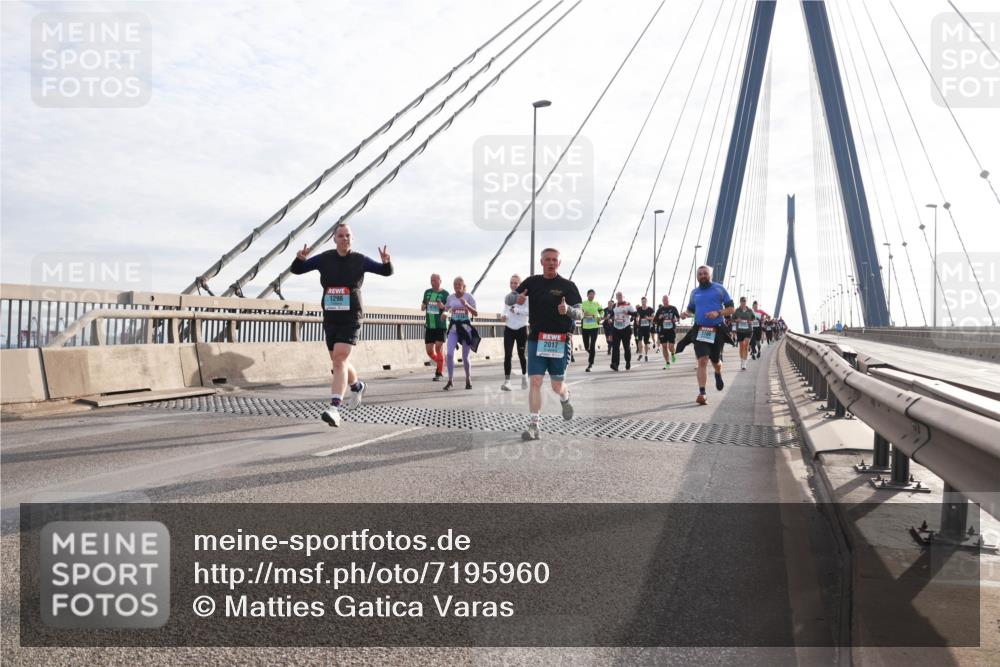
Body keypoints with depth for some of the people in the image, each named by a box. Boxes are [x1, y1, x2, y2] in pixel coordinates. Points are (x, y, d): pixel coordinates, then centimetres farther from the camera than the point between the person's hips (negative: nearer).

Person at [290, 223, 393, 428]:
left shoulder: (360, 260, -1)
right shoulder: (324, 259, 4)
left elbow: (387, 272, 6)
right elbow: (296, 270, 9)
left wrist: (386, 262, -17)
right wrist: (300, 259, -15)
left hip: (351, 319, -4)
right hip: (330, 319, 4)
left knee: (340, 360, -19)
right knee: (339, 362, 17)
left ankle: (334, 408, -25)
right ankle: (357, 386, 47)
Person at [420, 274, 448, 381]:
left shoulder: (445, 293, -3)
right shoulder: (427, 292, 11)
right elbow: (422, 307, 21)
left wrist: (443, 306, -23)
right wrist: (423, 305, -3)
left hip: (441, 325, -5)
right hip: (429, 326, 5)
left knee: (439, 348, -11)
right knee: (429, 351, 4)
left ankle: (439, 373, -1)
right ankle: (440, 364, 31)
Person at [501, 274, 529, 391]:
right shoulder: (507, 297, 8)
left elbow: (529, 311, -17)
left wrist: (516, 310, -28)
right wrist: (503, 315, -1)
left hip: (521, 329, -3)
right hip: (509, 329, 3)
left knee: (521, 354, 9)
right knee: (507, 355, -8)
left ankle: (524, 376, 34)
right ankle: (507, 380, -9)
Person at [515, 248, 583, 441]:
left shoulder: (568, 286, -2)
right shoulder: (532, 282, 5)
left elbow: (579, 314, -6)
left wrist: (568, 310, -30)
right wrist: (517, 298, -13)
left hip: (559, 341, -1)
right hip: (536, 339, 2)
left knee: (557, 386, 6)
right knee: (535, 382, -7)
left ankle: (565, 399, 43)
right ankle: (533, 425, -3)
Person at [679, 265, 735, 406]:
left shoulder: (719, 289, 2)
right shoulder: (694, 292, 11)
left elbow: (731, 309, 2)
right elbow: (691, 309, 24)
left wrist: (718, 313, -17)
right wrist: (685, 313, 0)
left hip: (717, 331, -1)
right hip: (700, 330, 1)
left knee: (716, 361, 12)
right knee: (702, 361, -15)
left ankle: (718, 374, 50)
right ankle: (702, 393, -18)